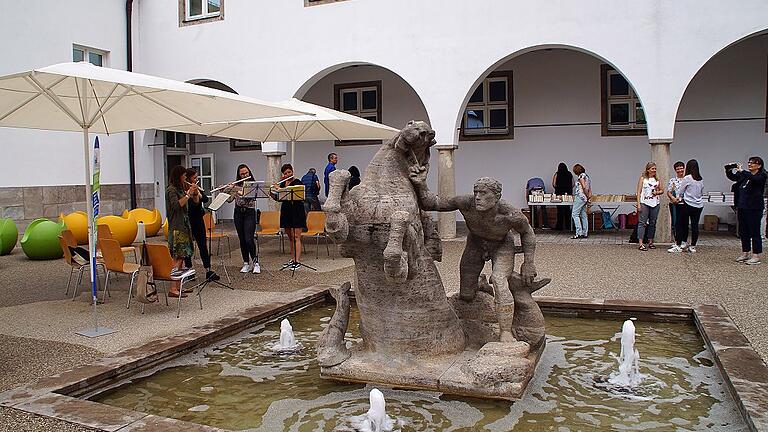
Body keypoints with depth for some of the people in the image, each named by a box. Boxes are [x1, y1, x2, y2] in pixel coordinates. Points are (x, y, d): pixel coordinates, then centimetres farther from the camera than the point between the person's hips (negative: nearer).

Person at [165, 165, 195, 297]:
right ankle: (172, 289, -13)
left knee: (181, 257, 9)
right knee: (177, 258, -12)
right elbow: (176, 205, -23)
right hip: (176, 228, -9)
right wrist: (188, 194, -21)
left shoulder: (180, 188, 18)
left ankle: (178, 286, 13)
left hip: (183, 226, 9)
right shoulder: (171, 190, -9)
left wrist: (194, 193, 10)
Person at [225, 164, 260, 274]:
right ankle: (246, 264, 15)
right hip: (238, 213, 4)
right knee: (242, 240, 6)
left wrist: (239, 190, -25)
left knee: (249, 239, -13)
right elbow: (229, 199, 7)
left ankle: (255, 263, -1)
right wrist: (226, 189, -9)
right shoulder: (236, 185, 9)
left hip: (249, 212, -4)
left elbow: (252, 196, -20)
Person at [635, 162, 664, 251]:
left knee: (652, 223, 10)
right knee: (642, 223, -9)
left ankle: (650, 242, 20)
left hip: (655, 204, 5)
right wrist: (638, 204, -11)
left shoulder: (657, 179, 12)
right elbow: (639, 192, -3)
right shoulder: (643, 178, 0)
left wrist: (657, 192, -4)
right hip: (644, 203, -5)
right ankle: (641, 244, -12)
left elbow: (662, 190, 19)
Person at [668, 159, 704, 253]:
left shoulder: (687, 178, -9)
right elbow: (702, 192, 18)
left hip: (687, 205, -6)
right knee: (695, 225, 7)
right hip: (699, 205, 6)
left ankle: (678, 246, 0)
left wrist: (678, 198, 17)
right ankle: (693, 246, 12)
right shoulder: (700, 180, 8)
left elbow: (680, 192, -2)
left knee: (681, 224, 1)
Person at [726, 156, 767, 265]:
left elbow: (753, 178, -28)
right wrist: (728, 170, -4)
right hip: (742, 207, 7)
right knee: (743, 232, 13)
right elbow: (732, 177, 15)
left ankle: (756, 256, 4)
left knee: (754, 232, -2)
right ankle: (745, 253, 23)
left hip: (754, 208, -7)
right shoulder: (745, 175, 11)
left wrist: (741, 171, -30)